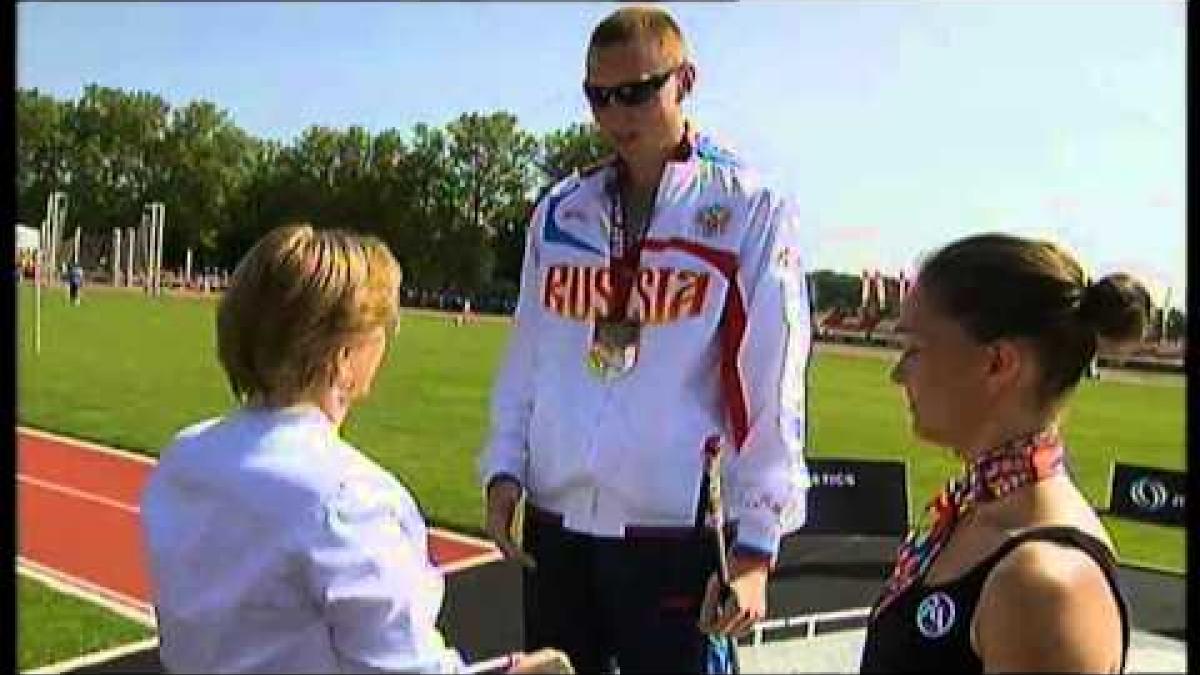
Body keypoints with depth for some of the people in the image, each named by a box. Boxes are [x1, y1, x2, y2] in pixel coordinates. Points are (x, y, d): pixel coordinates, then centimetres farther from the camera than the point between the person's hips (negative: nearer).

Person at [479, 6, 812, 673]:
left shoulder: (750, 211, -5)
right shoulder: (561, 211, 8)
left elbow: (772, 392, -8)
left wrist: (755, 546, -11)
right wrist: (504, 469, 4)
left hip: (671, 535, -4)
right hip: (552, 527, 5)